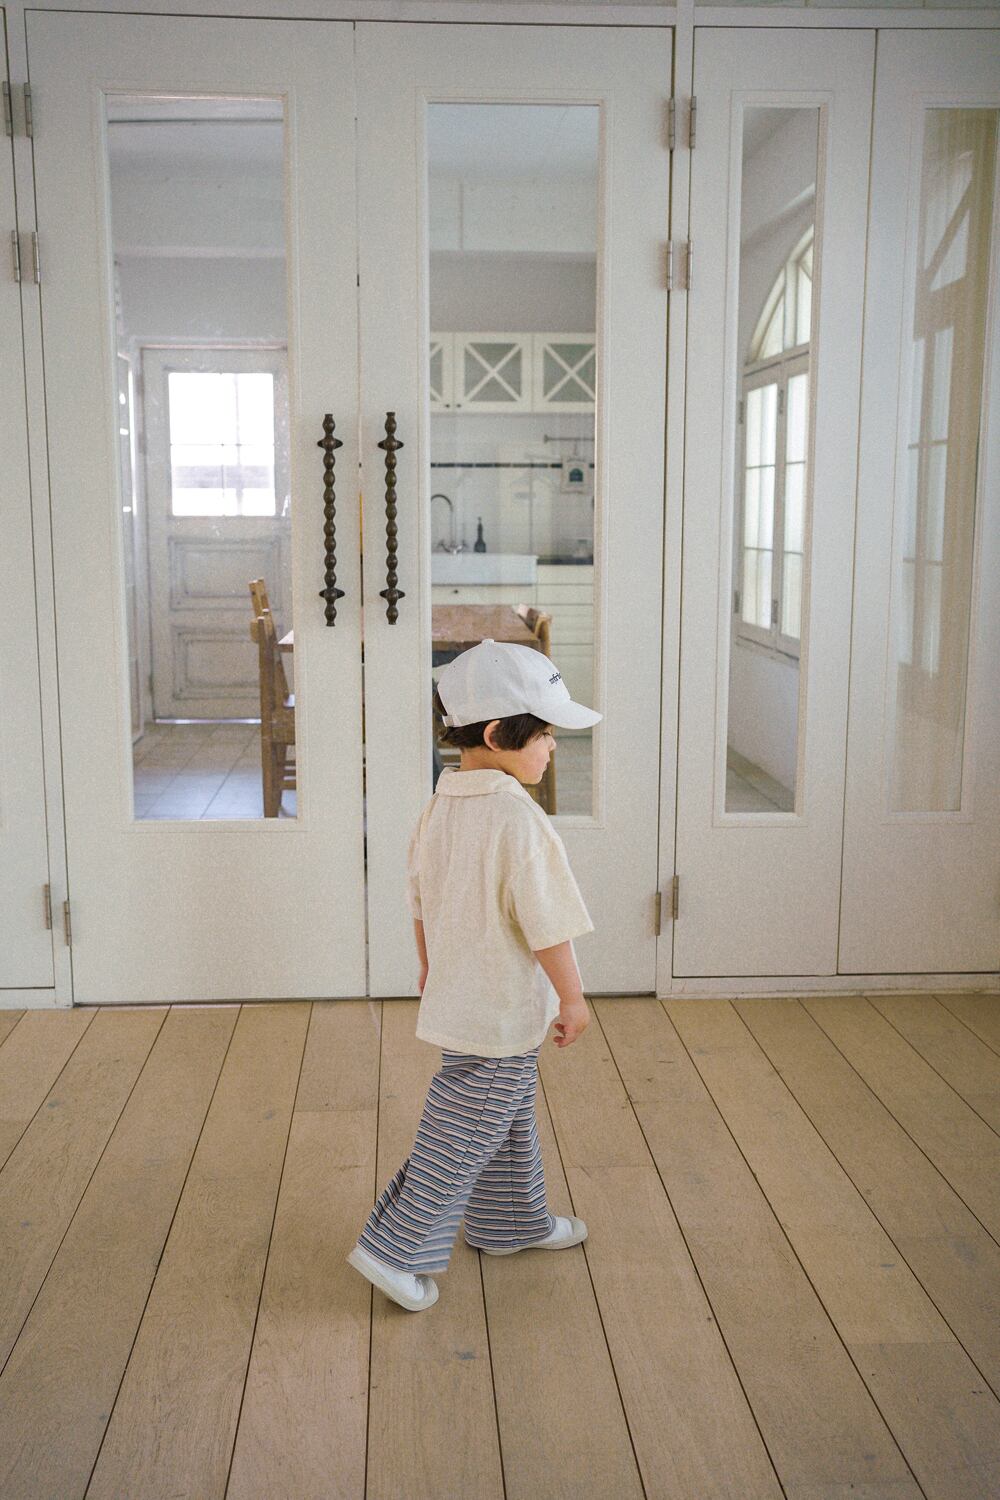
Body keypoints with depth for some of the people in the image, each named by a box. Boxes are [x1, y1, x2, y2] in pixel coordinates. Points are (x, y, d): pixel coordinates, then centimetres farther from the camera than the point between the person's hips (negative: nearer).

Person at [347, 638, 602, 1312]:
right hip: (503, 1016, -9)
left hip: (456, 997, 9)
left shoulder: (438, 809, 1)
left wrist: (431, 968, 26)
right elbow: (547, 927, -22)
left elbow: (420, 903, 12)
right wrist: (574, 1000, -9)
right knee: (461, 1140, 4)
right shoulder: (520, 820, -25)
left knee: (510, 1126, 24)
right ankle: (394, 1249, 12)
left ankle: (509, 1223, 40)